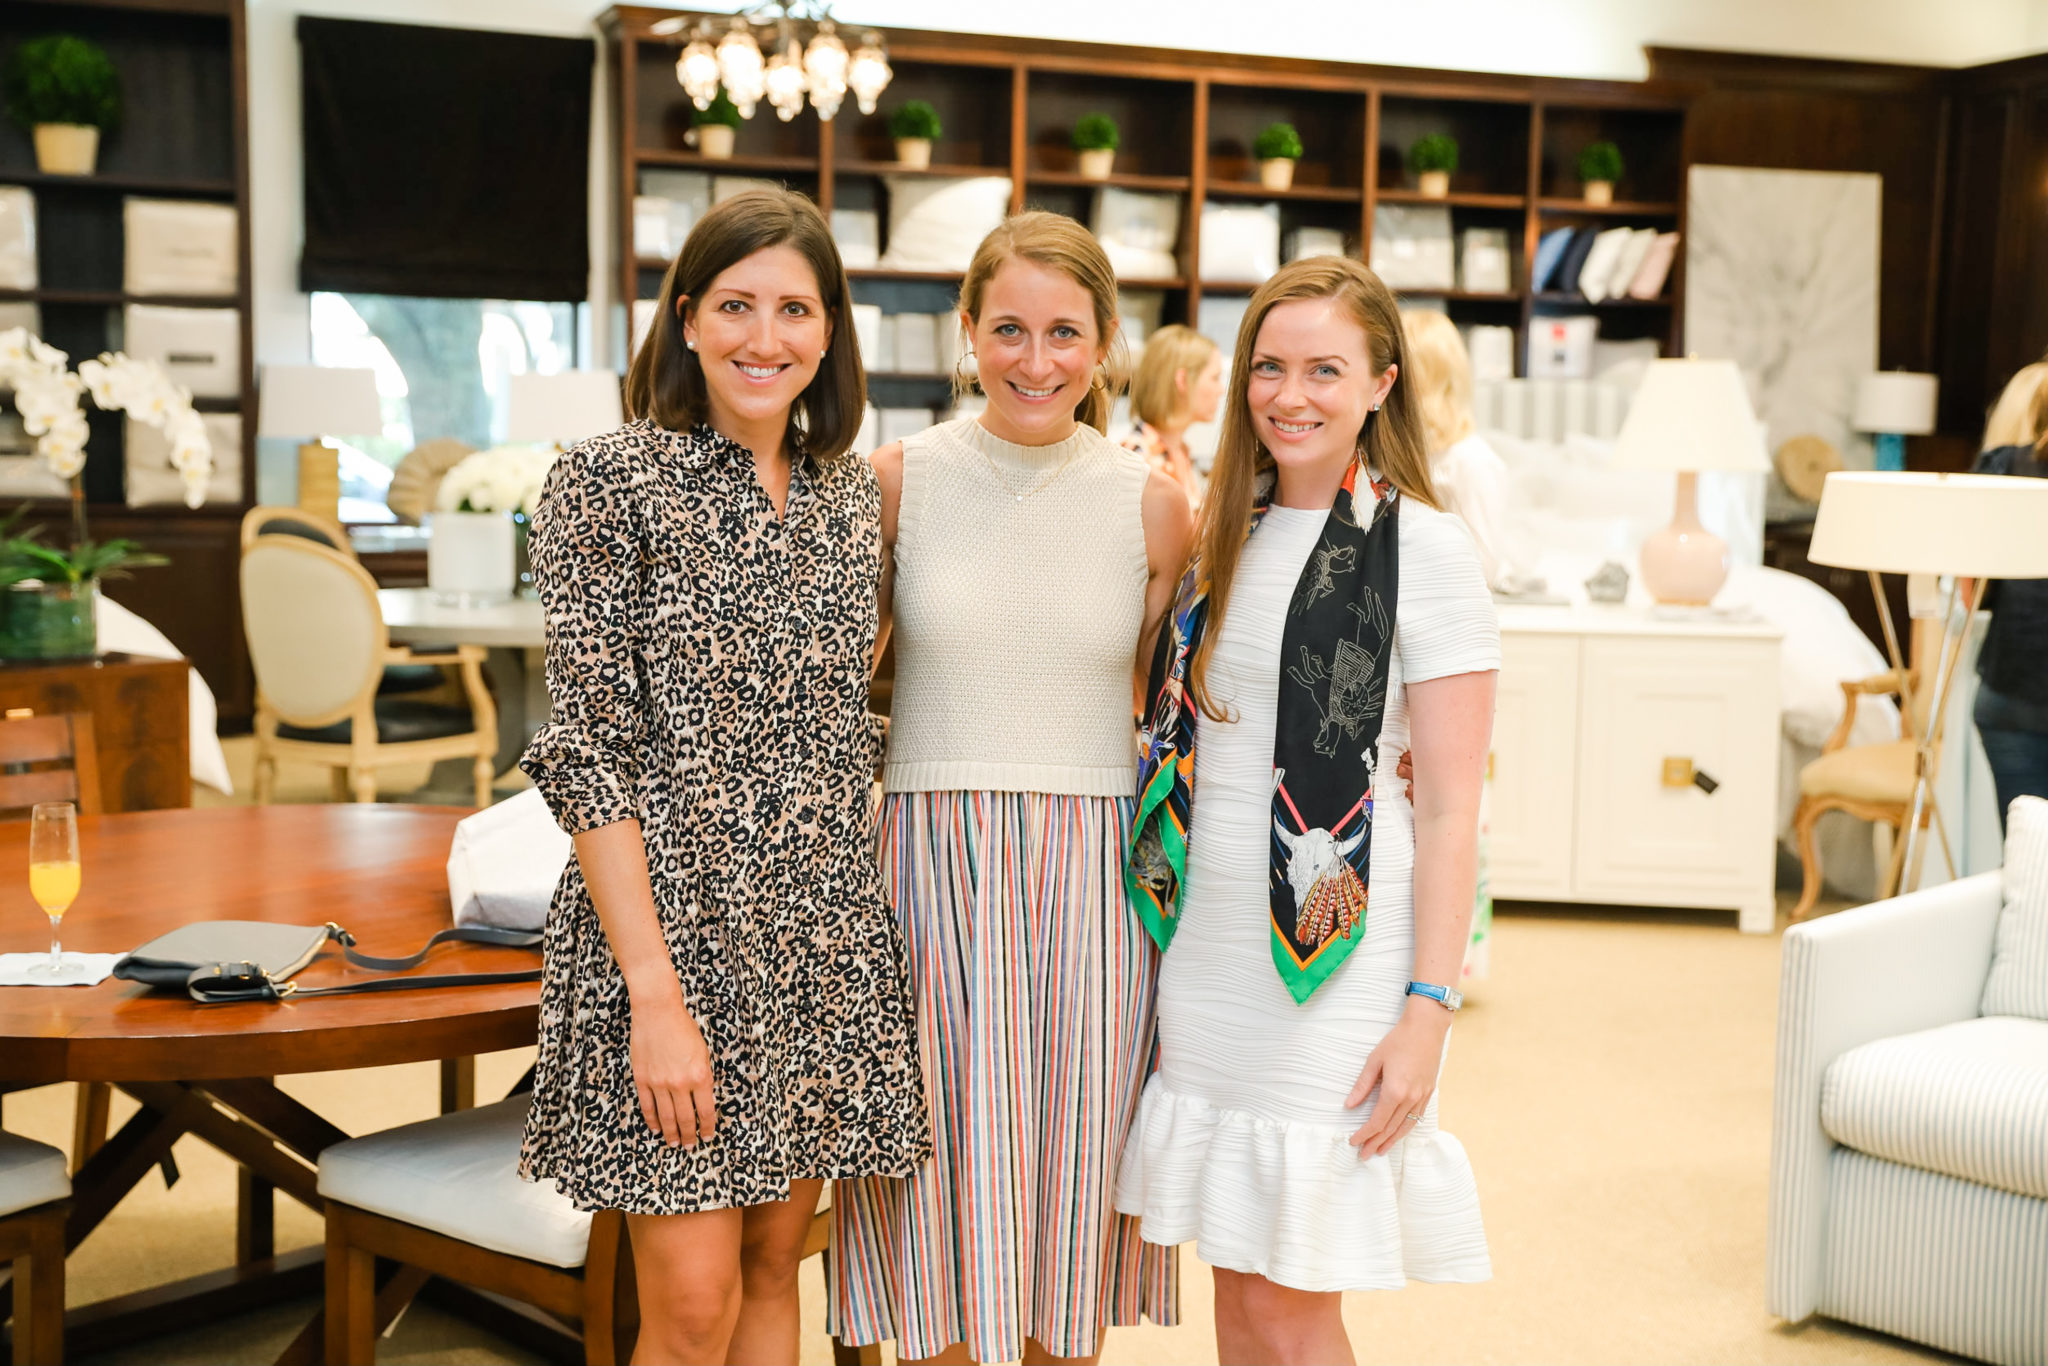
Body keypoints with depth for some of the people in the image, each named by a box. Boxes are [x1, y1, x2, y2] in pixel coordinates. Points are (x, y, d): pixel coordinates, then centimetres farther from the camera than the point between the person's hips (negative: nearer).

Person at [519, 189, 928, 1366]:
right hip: (671, 923, -5)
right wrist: (654, 989, -17)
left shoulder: (854, 493, 8)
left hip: (827, 944, 5)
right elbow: (590, 748, -12)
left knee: (774, 1268, 14)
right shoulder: (610, 483, -8)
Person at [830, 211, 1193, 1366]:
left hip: (1092, 870, 1)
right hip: (932, 857, -1)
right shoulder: (900, 480, 0)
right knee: (944, 1193, 3)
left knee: (1072, 1178, 10)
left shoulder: (1152, 504, 2)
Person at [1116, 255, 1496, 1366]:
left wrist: (1428, 1008, -14)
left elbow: (1450, 806, -9)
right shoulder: (1225, 535, 11)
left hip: (1335, 964, -5)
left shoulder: (1425, 552, -7)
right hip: (1206, 948, 6)